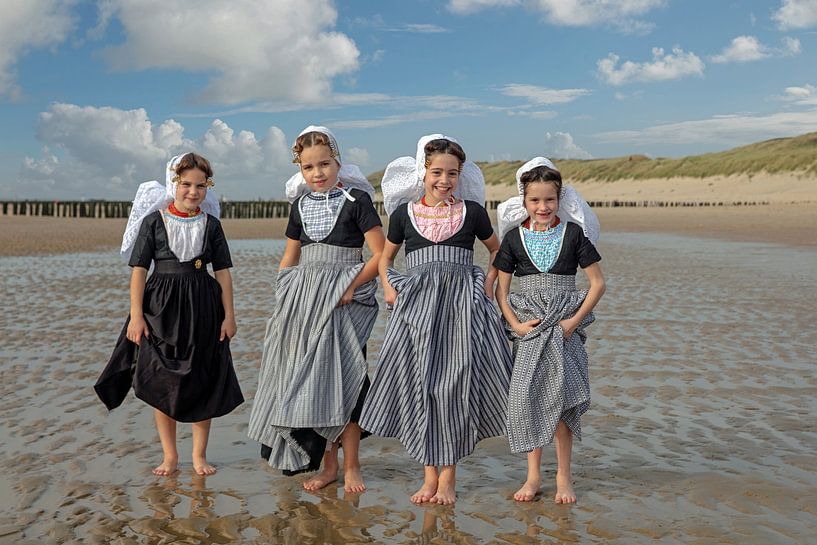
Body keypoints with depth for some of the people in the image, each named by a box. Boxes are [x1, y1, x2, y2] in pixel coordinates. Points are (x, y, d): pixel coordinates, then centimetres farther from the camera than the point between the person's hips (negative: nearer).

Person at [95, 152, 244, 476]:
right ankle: (169, 454, 19)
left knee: (202, 383, 6)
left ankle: (199, 454, 19)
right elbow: (139, 269, -3)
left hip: (203, 307, 1)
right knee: (161, 383, 4)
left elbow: (222, 271, 5)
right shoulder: (154, 220, -1)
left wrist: (229, 315, 2)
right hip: (161, 306, -1)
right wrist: (136, 315, -9)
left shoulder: (210, 223, 4)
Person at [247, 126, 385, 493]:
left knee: (343, 379, -5)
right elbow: (289, 259, 20)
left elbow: (380, 254, -7)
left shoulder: (356, 200, -3)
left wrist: (352, 286, -16)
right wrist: (283, 299, 10)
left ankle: (351, 466, 9)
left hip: (343, 301, -5)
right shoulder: (301, 205, 12)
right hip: (305, 302, 5)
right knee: (312, 381, 5)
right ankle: (328, 465, 16)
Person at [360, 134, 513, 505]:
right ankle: (430, 474, 13)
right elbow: (385, 257, 20)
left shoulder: (471, 211, 5)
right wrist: (388, 287, 4)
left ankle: (448, 476, 10)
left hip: (462, 305, -1)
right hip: (416, 304, 1)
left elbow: (497, 250, 19)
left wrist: (489, 283, 6)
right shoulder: (404, 213, 6)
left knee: (453, 384, -2)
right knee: (420, 386, 1)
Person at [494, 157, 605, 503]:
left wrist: (575, 320, -8)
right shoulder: (514, 237, 4)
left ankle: (563, 476, 10)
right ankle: (533, 475, 10)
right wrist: (515, 323, -7)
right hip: (528, 325, 1)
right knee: (525, 395, -4)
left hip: (564, 323, -1)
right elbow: (501, 289, 8)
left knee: (560, 396, -3)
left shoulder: (574, 232, 0)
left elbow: (597, 283, 2)